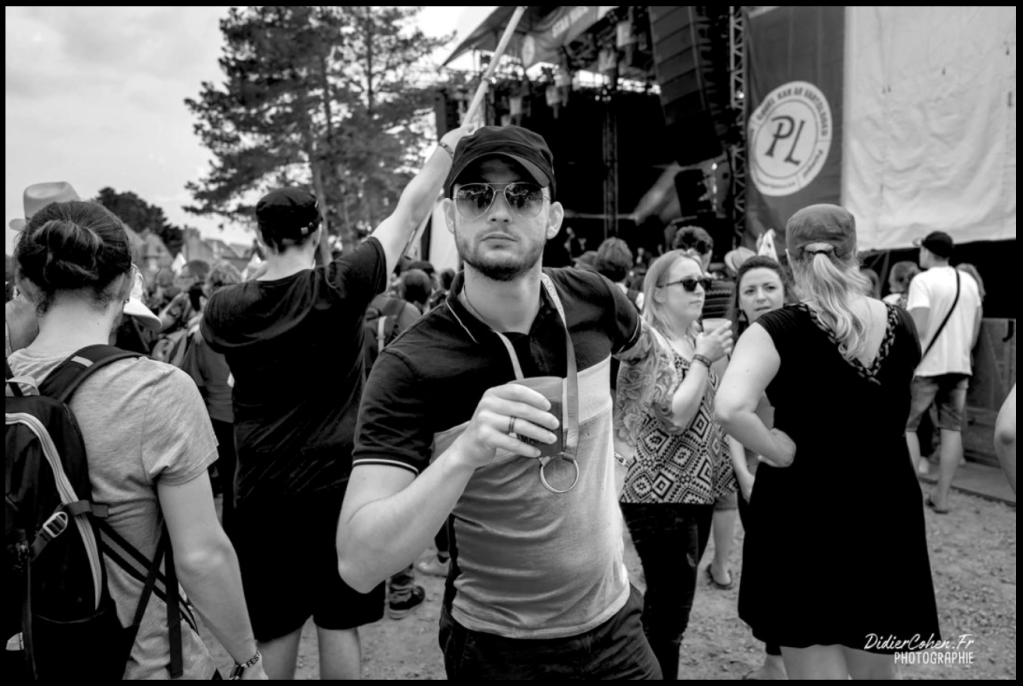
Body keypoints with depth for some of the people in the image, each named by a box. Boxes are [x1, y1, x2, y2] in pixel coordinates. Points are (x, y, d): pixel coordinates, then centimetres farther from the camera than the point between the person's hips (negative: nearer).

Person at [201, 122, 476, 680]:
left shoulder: (223, 310, -4)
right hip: (336, 482, -2)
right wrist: (449, 145, 7)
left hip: (262, 492, 3)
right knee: (338, 623, 11)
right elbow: (409, 212, -5)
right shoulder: (340, 288, -12)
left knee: (275, 629, 14)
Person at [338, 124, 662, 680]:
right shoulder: (409, 368, -22)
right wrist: (464, 454, -41)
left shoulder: (591, 300, -11)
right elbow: (358, 565, -28)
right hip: (495, 647, -3)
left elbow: (640, 345, 13)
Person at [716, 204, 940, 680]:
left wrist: (780, 451, -17)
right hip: (887, 510, 5)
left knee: (817, 663, 12)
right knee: (874, 664, 25)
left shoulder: (779, 331, -17)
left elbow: (730, 409, -33)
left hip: (803, 513, -5)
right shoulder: (901, 324, -1)